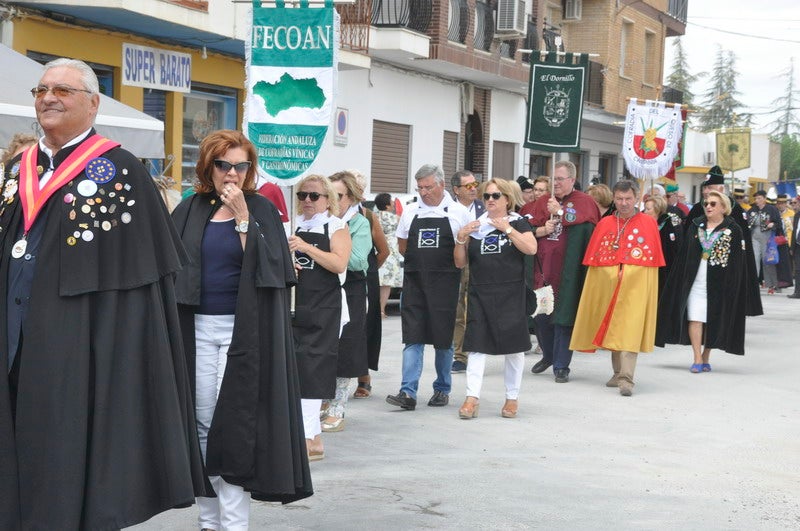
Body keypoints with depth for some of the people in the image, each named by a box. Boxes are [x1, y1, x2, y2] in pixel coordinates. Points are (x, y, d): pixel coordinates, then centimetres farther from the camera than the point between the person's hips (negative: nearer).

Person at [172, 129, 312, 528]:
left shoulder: (261, 209, -1)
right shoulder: (190, 210, 8)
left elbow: (268, 266, -13)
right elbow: (170, 265, 10)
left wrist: (242, 217, -18)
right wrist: (174, 325, 2)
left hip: (243, 331, -3)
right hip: (197, 329, 4)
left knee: (233, 424, -7)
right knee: (202, 422, 6)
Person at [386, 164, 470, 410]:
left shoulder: (458, 213, 1)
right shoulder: (410, 212, 9)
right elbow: (403, 247, 17)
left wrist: (443, 263, -1)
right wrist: (421, 260, 5)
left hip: (444, 282, -2)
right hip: (414, 281, 2)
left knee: (443, 338, 5)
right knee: (413, 336, -4)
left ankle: (442, 389, 18)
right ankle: (408, 392, -9)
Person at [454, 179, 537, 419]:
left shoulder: (518, 223, 4)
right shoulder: (475, 226, 12)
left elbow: (531, 248, -15)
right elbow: (460, 262, 11)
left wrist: (507, 228, -15)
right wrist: (461, 238, -4)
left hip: (510, 295, -2)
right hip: (480, 294, 2)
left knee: (513, 346, 3)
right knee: (476, 345, -4)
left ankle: (512, 397, 15)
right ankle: (472, 398, -6)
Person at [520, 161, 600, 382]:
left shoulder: (584, 201, -1)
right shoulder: (543, 201, 11)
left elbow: (575, 218, -21)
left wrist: (558, 210, -9)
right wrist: (542, 230, -12)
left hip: (566, 271, -4)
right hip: (542, 268, 4)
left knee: (563, 318, -3)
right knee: (540, 314, 11)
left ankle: (561, 366, 4)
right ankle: (548, 355, 33)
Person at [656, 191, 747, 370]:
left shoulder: (733, 230, -1)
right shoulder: (696, 225, 9)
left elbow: (738, 261, -3)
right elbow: (684, 254, 9)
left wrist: (733, 284, -10)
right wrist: (683, 279, 3)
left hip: (718, 282, -2)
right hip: (695, 279, 2)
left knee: (712, 320, 4)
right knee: (695, 318, -7)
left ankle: (705, 357, 15)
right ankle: (697, 359, -7)